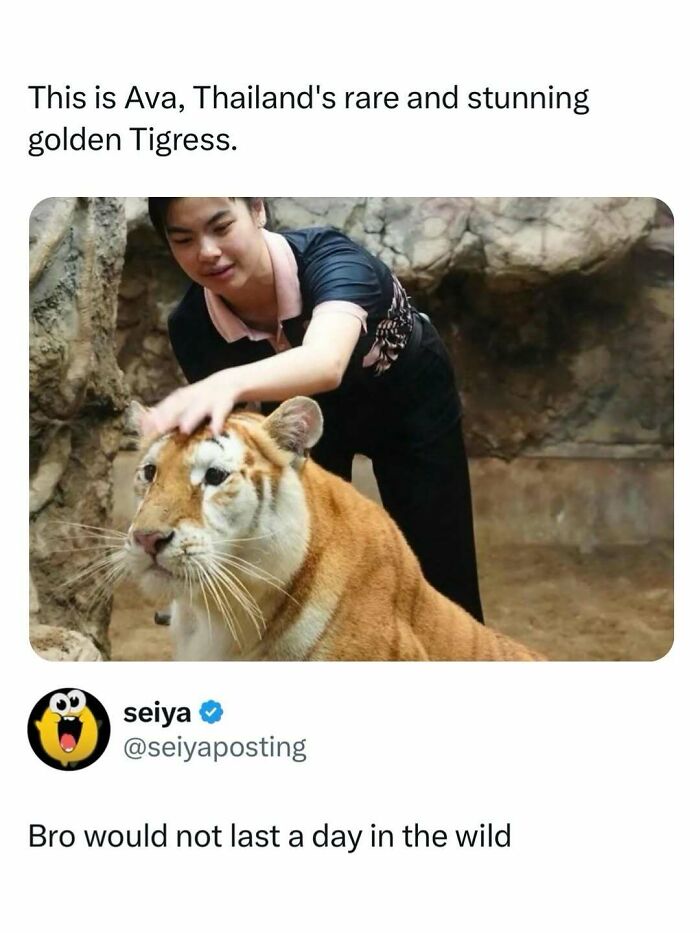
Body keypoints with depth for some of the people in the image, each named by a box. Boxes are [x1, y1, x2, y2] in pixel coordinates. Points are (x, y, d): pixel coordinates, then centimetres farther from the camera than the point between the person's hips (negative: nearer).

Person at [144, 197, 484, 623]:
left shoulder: (326, 256, -38)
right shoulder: (192, 326, -26)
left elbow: (326, 362, -59)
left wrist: (230, 383, -76)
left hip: (411, 401, -2)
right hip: (315, 413, 3)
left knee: (438, 572, 0)